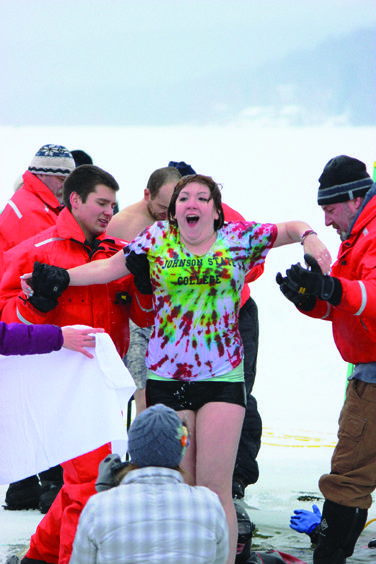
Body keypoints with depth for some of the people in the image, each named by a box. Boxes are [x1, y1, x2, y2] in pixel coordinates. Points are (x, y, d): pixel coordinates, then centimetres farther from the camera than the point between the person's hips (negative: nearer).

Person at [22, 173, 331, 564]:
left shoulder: (238, 237, 5)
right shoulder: (157, 238, 7)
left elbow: (292, 229, 13)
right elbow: (110, 267, 9)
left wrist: (310, 238, -9)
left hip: (222, 376, -1)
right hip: (166, 377, 1)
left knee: (215, 489, -7)